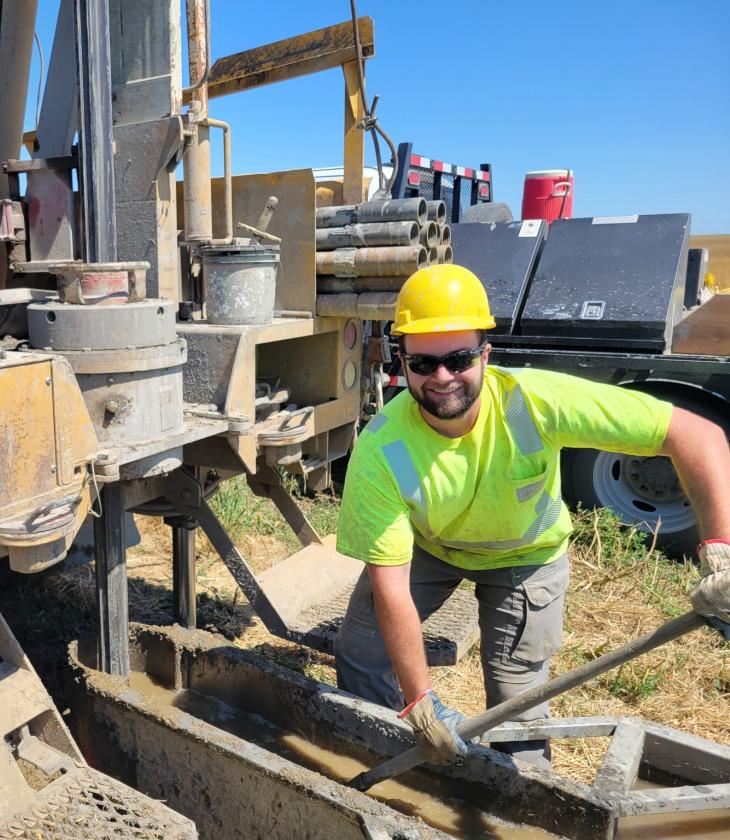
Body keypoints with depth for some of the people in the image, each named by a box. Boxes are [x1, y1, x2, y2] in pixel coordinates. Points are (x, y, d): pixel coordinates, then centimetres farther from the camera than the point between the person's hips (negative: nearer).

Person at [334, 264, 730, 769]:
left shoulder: (535, 401, -37)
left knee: (517, 699, 1)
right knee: (360, 654, 0)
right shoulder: (380, 451, -34)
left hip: (525, 553, 0)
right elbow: (390, 585, -28)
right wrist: (420, 702, -24)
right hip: (426, 545, 1)